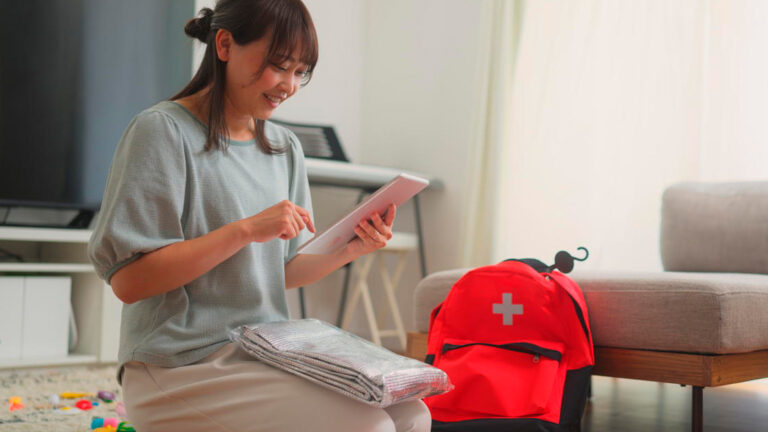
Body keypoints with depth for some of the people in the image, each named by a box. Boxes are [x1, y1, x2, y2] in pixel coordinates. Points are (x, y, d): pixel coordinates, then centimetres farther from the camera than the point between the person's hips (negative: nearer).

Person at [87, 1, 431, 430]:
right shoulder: (162, 131, -9)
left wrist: (346, 251, -5)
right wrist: (246, 230, -22)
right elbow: (127, 280, -16)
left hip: (269, 353, 7)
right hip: (183, 366, -7)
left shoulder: (286, 148, 12)